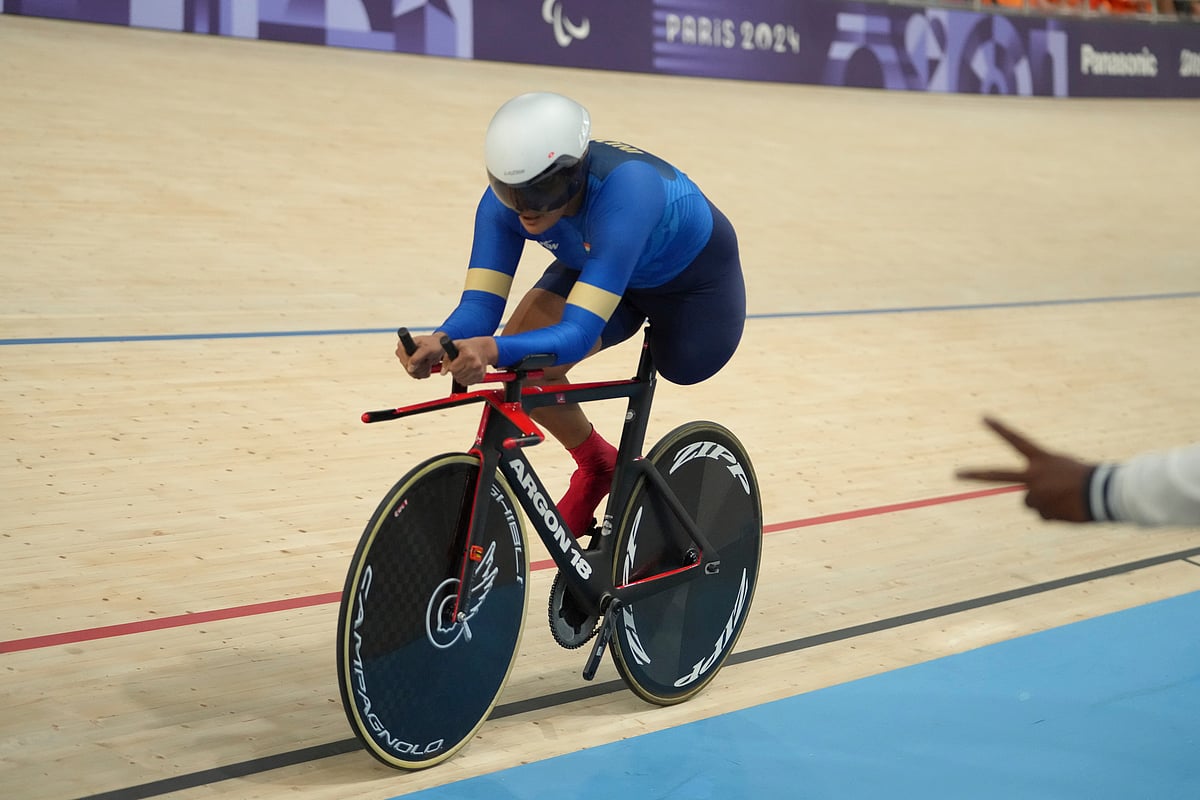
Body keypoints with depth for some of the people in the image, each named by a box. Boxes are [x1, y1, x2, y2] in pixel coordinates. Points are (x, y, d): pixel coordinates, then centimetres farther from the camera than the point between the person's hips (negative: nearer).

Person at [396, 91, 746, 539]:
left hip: (692, 273, -4)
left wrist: (493, 349, -66)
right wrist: (440, 343, -53)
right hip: (595, 263, 4)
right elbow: (480, 303, -30)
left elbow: (579, 332, -50)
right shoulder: (504, 199, -29)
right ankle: (597, 467, 8)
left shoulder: (625, 190, -44)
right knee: (522, 361, -16)